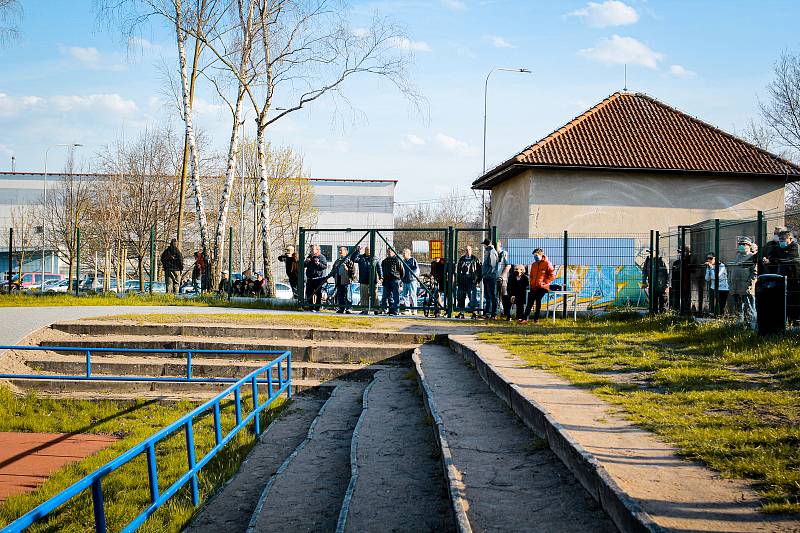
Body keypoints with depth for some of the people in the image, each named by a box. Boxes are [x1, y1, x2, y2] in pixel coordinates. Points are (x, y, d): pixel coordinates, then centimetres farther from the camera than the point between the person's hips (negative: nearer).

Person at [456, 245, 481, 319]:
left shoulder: (475, 260, 5)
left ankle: (474, 313, -6)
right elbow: (457, 271, 20)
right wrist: (457, 281, 14)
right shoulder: (461, 260, 15)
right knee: (460, 297, 4)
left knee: (472, 297, -11)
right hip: (462, 282, 4)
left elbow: (479, 271, 5)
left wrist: (478, 280, -3)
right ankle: (461, 313, 12)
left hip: (472, 281, -4)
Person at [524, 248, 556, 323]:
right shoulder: (533, 264, 13)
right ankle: (526, 318, -2)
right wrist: (530, 283, 12)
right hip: (533, 287, 5)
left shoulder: (547, 263, -5)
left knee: (538, 300, -14)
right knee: (530, 302, -2)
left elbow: (552, 276, -8)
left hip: (542, 287, -5)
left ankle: (536, 318, -4)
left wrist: (544, 282, -14)